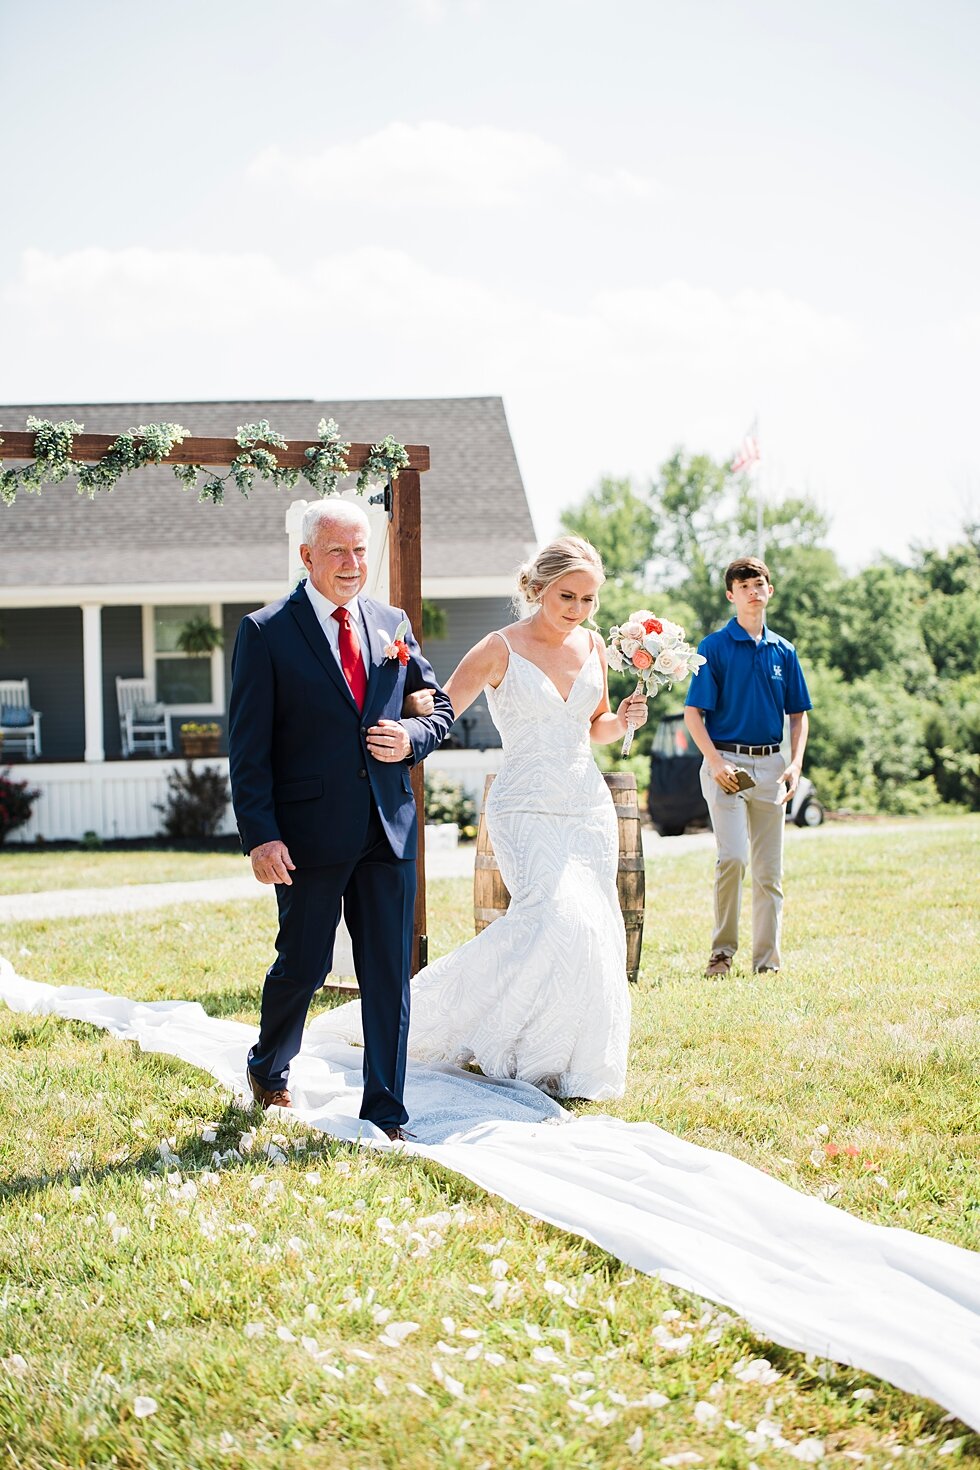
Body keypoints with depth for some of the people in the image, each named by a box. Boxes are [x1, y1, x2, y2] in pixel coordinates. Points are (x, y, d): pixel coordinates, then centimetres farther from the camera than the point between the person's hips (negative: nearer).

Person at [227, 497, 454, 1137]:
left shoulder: (391, 623, 10)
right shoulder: (266, 633, -4)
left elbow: (441, 705, 20)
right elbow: (248, 747, -7)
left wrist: (413, 738, -3)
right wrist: (260, 835, -15)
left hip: (389, 828, 4)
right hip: (310, 832, -4)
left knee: (390, 975, 4)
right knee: (303, 966, 7)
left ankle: (386, 1114, 11)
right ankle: (269, 1070, 34)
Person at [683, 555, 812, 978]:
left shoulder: (783, 651, 10)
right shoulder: (714, 647, -2)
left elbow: (798, 713, 15)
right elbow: (693, 712, -4)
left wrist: (795, 764, 1)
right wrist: (717, 762, -15)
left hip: (770, 765, 4)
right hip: (726, 761, -4)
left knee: (769, 870, 5)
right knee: (733, 858, -16)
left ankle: (767, 959, 11)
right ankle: (722, 950, -1)